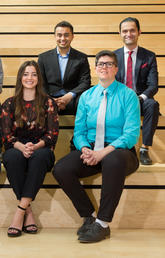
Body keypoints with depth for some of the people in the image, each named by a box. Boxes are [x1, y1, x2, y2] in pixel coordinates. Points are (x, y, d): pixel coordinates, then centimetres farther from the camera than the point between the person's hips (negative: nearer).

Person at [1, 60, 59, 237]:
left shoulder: (48, 103, 10)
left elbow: (52, 134, 2)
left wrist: (35, 146, -18)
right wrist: (21, 146, -18)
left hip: (41, 149, -1)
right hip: (16, 149, 1)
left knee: (40, 156, -37)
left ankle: (20, 211, -33)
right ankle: (28, 211, -26)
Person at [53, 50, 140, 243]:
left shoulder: (128, 95, 2)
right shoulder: (86, 96, 15)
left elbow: (131, 133, -8)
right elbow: (79, 131, 11)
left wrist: (104, 152, -22)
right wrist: (85, 149, -13)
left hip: (119, 151, -4)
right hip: (91, 150, 4)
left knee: (113, 161, -40)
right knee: (60, 169, -23)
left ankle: (102, 224, -26)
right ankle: (88, 218, -6)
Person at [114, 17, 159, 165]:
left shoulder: (149, 57, 6)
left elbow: (153, 85, -3)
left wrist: (141, 97, -25)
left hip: (141, 99, 0)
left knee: (153, 105, -34)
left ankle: (145, 149, -26)